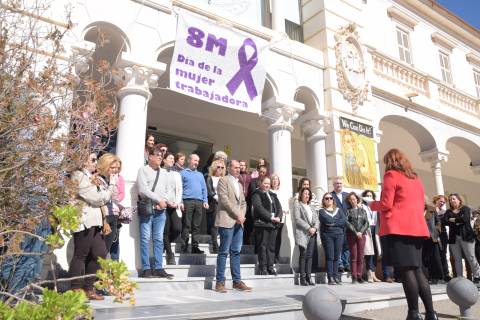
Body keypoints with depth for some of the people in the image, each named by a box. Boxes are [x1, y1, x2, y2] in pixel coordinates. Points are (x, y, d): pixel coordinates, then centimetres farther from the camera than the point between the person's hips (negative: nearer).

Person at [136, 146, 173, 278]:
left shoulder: (164, 172, 18)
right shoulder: (143, 170, 0)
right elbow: (143, 190, -10)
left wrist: (164, 201, -2)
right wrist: (159, 200, -11)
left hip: (160, 210, 5)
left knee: (159, 240, 5)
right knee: (146, 239, -3)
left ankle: (158, 268, 9)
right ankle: (146, 269, 3)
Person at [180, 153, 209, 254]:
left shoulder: (200, 174, 23)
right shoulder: (183, 173, 8)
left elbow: (204, 189, 21)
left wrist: (205, 201, 9)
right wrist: (180, 202, -8)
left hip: (199, 202, 5)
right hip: (188, 201, -4)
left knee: (196, 226, 4)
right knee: (186, 225, -5)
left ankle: (195, 246, 8)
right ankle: (184, 247, -2)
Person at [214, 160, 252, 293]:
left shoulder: (239, 184, 23)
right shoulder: (223, 180, -1)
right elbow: (224, 200, -11)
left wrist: (242, 215, 2)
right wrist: (237, 215, -12)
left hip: (238, 222, 7)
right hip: (227, 221, -7)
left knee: (236, 252, 8)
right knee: (224, 252, -5)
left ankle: (237, 281, 12)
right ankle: (220, 282, 1)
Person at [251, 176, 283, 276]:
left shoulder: (273, 195, 21)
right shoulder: (256, 194, 0)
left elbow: (279, 207, 13)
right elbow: (259, 207, -12)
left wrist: (278, 217, -6)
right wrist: (270, 217, -17)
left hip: (273, 224, 6)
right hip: (262, 223, -6)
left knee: (271, 246, 7)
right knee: (262, 246, -3)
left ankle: (270, 267, 13)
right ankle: (263, 268, 2)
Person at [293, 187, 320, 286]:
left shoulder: (312, 207, 23)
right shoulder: (297, 205, 5)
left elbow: (317, 219, 15)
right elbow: (297, 219, -7)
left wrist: (315, 228, -5)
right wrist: (308, 228, -12)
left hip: (312, 233, 5)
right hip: (302, 233, -5)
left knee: (310, 255, 2)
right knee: (303, 255, -7)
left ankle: (308, 276, 3)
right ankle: (302, 278, -5)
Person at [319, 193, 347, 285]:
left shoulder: (338, 210, 18)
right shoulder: (321, 211, 7)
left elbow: (345, 221, 3)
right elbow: (327, 220, -12)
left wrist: (333, 223, -6)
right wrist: (339, 221, -1)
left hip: (339, 235, 3)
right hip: (327, 235, -3)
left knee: (336, 257, 2)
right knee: (329, 257, -6)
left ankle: (336, 276, 7)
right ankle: (330, 277, -5)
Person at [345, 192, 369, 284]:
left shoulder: (362, 210, 14)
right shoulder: (348, 210, 7)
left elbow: (366, 223, 6)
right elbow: (347, 222, -4)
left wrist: (361, 232, -9)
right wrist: (355, 232, -12)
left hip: (362, 235, 2)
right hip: (351, 235, -2)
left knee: (360, 256, 1)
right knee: (353, 256, -4)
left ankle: (359, 276, 7)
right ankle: (354, 277, -1)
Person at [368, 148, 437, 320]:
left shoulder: (391, 175, -2)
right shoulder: (415, 178, 21)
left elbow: (386, 204, -8)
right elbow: (420, 205, 23)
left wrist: (373, 204, 11)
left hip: (398, 228, -7)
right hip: (416, 227, 7)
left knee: (406, 270, -8)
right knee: (417, 270, 9)